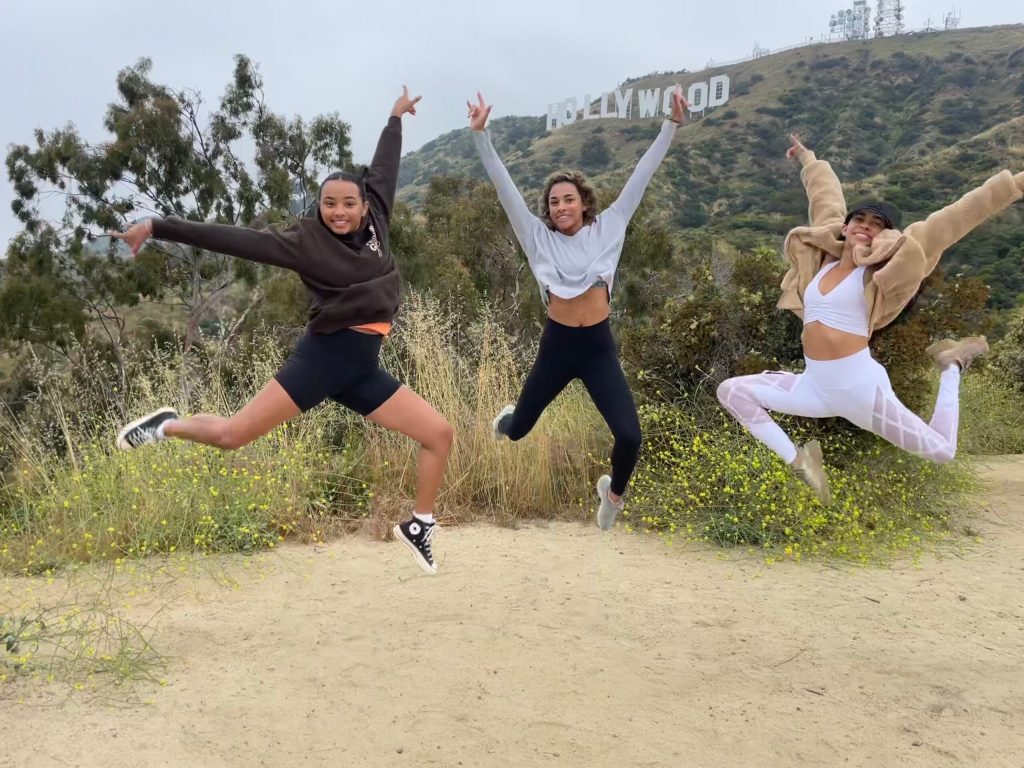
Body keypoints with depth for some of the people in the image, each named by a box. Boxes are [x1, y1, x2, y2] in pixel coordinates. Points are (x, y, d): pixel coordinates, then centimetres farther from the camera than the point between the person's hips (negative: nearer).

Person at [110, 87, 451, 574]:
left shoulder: (373, 225, 9)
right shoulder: (306, 240, -4)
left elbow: (382, 169, 23)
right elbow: (236, 240, -5)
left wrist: (395, 117, 38)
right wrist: (158, 228, -5)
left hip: (364, 369, 5)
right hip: (323, 357, -5)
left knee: (440, 433, -1)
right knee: (230, 434, -10)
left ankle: (419, 525, 16)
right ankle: (167, 426, 23)